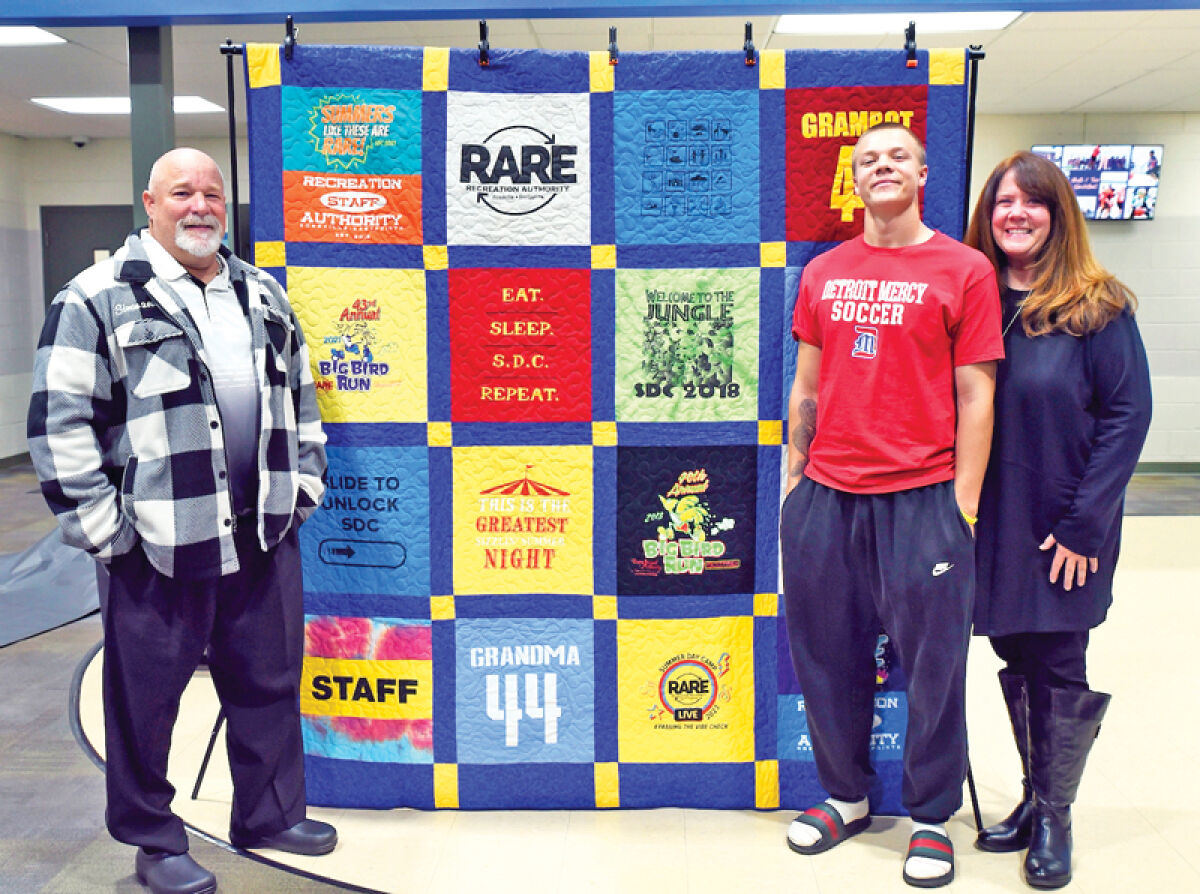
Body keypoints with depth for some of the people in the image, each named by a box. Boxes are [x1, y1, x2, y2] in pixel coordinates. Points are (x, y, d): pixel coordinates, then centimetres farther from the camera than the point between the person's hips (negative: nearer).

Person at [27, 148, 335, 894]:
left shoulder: (263, 295, 13)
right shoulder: (99, 298, -6)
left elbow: (302, 397, 20)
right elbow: (61, 420, -8)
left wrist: (303, 483, 13)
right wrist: (97, 522, -11)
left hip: (264, 534, 5)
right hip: (158, 545, -5)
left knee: (270, 683, 16)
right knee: (147, 697, 7)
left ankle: (271, 813, 35)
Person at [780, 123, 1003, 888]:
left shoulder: (965, 270, 0)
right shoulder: (824, 273, 11)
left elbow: (975, 396, -3)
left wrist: (963, 506, -7)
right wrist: (794, 478, 12)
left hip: (922, 497, -4)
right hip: (827, 496, 4)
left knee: (933, 663, 5)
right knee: (828, 657, 12)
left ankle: (932, 817, 23)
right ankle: (846, 796, 31)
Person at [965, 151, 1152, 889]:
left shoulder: (1098, 309, -6)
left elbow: (1127, 417, -9)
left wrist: (1084, 524, -14)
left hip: (1064, 530, -3)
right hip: (991, 525, 4)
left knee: (1059, 669, 5)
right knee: (1018, 662, 14)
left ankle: (1054, 816, 22)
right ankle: (1035, 796, 31)